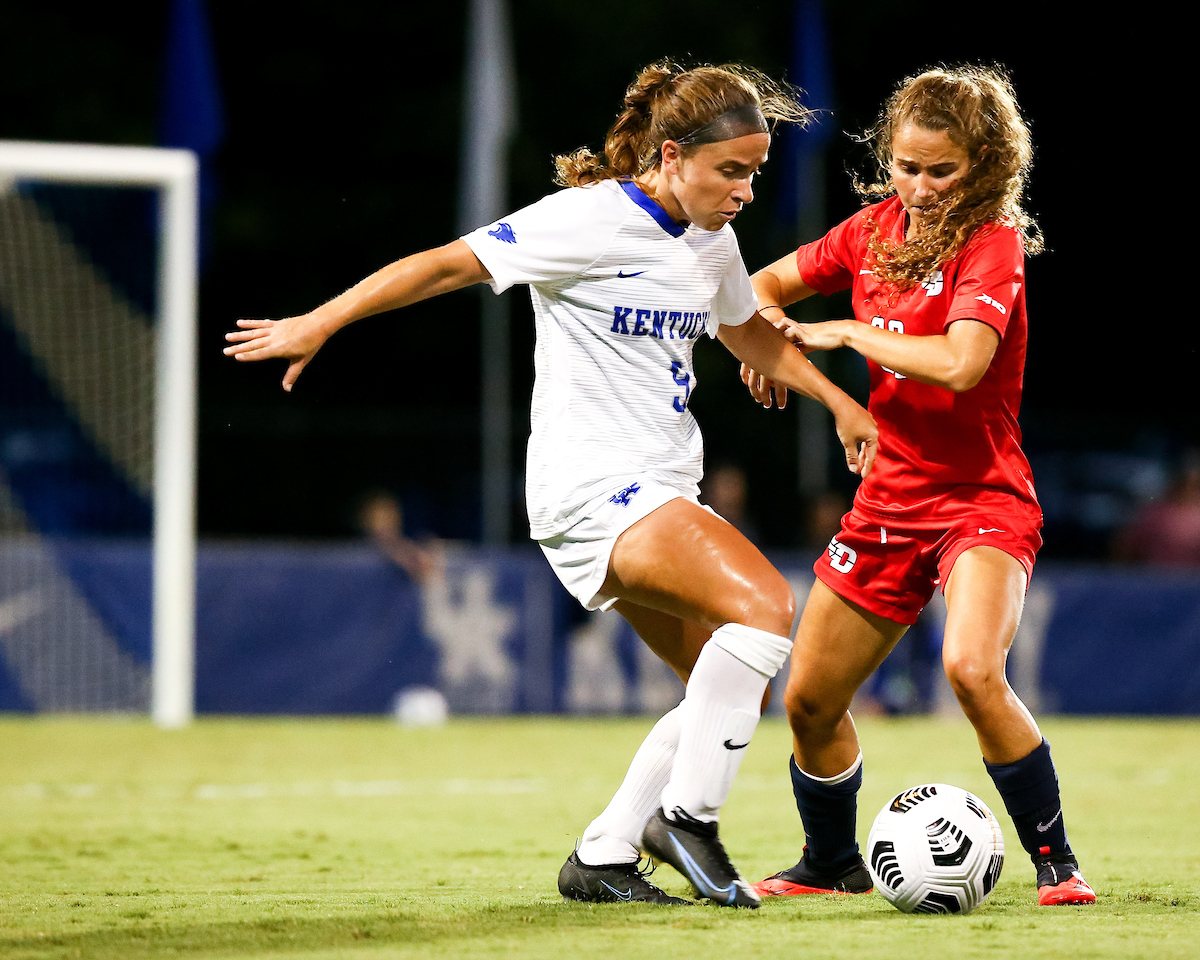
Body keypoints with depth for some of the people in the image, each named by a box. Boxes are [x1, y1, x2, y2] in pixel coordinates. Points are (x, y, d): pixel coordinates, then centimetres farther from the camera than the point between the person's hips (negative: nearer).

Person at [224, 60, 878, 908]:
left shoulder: (711, 240, 10)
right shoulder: (588, 220, -14)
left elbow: (748, 331, 30)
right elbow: (448, 265, -11)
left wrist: (838, 400, 22)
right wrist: (317, 324, -9)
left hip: (661, 498, 9)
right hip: (591, 485, -9)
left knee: (736, 690, 7)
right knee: (765, 602, -26)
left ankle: (602, 857, 14)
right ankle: (687, 814, -17)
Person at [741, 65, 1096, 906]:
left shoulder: (993, 244, -14)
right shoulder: (875, 229, 5)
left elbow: (960, 363, -30)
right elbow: (771, 283, 21)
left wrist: (845, 333, -19)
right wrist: (770, 331, -2)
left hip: (982, 499, -7)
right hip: (889, 499, 7)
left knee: (972, 668, -31)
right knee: (809, 698, 8)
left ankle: (1056, 862, -16)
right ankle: (833, 865, 32)